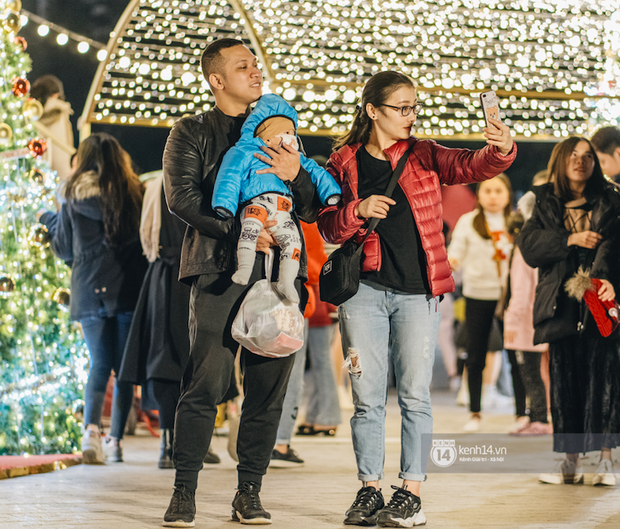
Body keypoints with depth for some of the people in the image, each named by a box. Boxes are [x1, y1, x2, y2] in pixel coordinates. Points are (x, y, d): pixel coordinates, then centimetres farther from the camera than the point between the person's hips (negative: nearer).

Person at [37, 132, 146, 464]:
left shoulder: (74, 198, 2)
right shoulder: (134, 193, 1)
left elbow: (64, 249, 12)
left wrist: (48, 219, 29)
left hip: (89, 291, 1)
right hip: (127, 290, -1)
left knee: (99, 365, 6)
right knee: (123, 367, 8)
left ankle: (91, 430, -16)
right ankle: (115, 441, 7)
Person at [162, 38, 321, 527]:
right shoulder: (192, 132, 11)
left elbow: (311, 210, 16)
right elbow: (181, 197, -3)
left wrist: (296, 175, -6)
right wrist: (237, 230, -15)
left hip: (280, 269, 4)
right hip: (220, 268, -4)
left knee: (268, 387, 0)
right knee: (207, 382, -11)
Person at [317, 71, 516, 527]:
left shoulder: (424, 156, 6)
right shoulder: (344, 163, 6)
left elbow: (473, 167, -10)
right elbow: (328, 227, 5)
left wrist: (501, 150, -31)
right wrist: (358, 211, -15)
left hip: (418, 292, 0)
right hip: (364, 290, 0)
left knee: (415, 394, -1)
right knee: (367, 396, 3)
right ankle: (369, 488, 12)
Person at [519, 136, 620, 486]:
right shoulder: (546, 204, 14)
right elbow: (528, 245, 0)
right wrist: (570, 239, -13)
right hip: (562, 304, 3)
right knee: (564, 379, 3)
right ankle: (571, 461, 9)